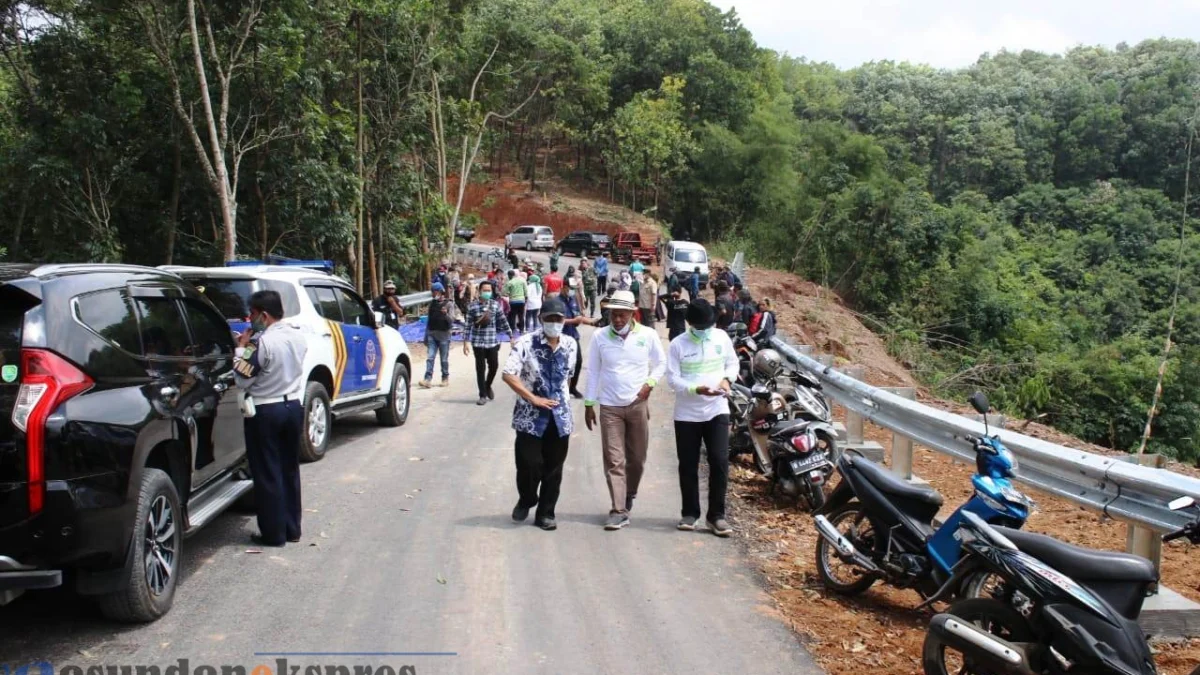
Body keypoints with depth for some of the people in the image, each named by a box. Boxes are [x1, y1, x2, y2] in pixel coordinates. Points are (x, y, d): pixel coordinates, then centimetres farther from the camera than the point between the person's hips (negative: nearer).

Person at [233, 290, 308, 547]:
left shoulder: (262, 342, -21)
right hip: (294, 406, 7)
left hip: (265, 412, -7)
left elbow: (242, 380, -15)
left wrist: (241, 349, -5)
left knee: (267, 474, 3)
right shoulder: (298, 335, 2)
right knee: (290, 470, 15)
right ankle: (292, 528, 22)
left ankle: (273, 533, 9)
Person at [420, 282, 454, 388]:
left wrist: (446, 314, -32)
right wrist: (426, 337, 16)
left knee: (444, 359, 4)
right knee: (430, 357, -6)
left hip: (444, 335, -4)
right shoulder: (432, 304, 13)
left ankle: (445, 378, 15)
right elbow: (429, 320, 17)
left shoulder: (448, 304, -1)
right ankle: (428, 379, -12)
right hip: (432, 334, 4)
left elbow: (451, 320, -10)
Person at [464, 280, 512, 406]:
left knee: (494, 366, 4)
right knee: (480, 368, 2)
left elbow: (503, 321, 6)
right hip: (478, 342, -2)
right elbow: (469, 325, -3)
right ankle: (483, 395, 11)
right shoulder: (473, 306, -4)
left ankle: (488, 386, 34)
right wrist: (466, 341, -6)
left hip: (493, 341, 2)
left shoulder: (495, 304, 2)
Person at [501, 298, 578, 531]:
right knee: (528, 464, -3)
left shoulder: (570, 344, 4)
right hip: (530, 416, -4)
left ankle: (545, 513, 21)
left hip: (560, 416, 4)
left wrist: (560, 396, 11)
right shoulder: (526, 343, -11)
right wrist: (533, 398, -19)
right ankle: (526, 500, 26)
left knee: (553, 468, 7)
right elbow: (508, 374, -16)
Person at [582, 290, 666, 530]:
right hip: (609, 407, -1)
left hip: (638, 405, 1)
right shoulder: (599, 337, -3)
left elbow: (661, 363, 9)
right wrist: (589, 404, 4)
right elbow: (593, 372, 4)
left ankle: (629, 496, 35)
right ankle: (619, 511, -3)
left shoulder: (648, 335, -4)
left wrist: (650, 383, -8)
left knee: (637, 458, 10)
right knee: (614, 460, -4)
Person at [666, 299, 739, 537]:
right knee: (688, 465, 7)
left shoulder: (722, 337, 1)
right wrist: (696, 389, -25)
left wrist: (727, 379, -10)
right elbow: (672, 379, -10)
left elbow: (733, 363, 12)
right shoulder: (678, 344, -8)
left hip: (717, 411, 1)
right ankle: (690, 513, 22)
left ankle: (716, 515, 6)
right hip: (687, 414, -1)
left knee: (720, 462, -5)